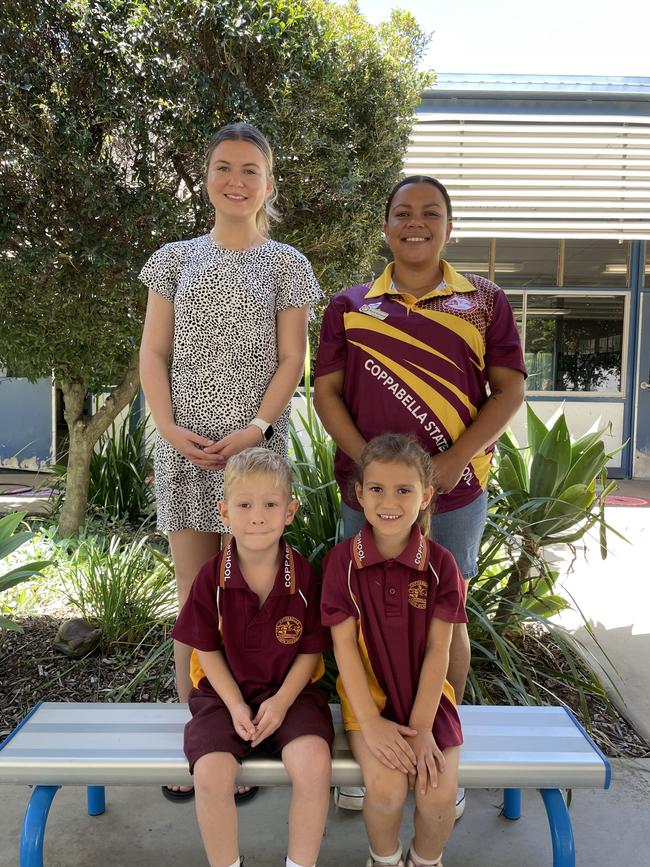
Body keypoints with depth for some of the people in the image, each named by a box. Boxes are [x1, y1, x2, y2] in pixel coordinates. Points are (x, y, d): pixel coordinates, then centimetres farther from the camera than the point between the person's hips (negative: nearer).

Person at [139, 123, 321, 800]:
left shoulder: (286, 264, 7)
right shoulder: (175, 257, 12)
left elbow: (290, 359, 1)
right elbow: (153, 353, 7)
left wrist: (257, 428, -12)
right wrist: (170, 427, -8)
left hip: (256, 443, -1)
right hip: (183, 444, 2)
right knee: (192, 589, 7)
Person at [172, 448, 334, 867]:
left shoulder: (304, 576, -11)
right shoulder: (212, 577, -9)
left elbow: (310, 650, -3)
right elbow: (207, 649, -2)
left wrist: (282, 701, -15)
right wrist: (235, 706, -12)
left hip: (290, 691, 0)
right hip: (225, 692, 1)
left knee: (314, 764, -26)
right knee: (211, 773, -24)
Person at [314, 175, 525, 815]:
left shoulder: (484, 302, 3)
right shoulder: (350, 306, 5)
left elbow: (509, 389, 0)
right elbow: (326, 391, 2)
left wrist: (456, 459, -13)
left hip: (456, 489, 0)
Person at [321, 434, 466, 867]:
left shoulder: (440, 563, -8)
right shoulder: (343, 560, -10)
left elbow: (438, 648, -7)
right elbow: (344, 644, -10)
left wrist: (421, 726, -11)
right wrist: (370, 721, -14)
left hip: (426, 694, 1)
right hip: (367, 693, -1)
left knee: (439, 793, -15)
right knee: (386, 787, -20)